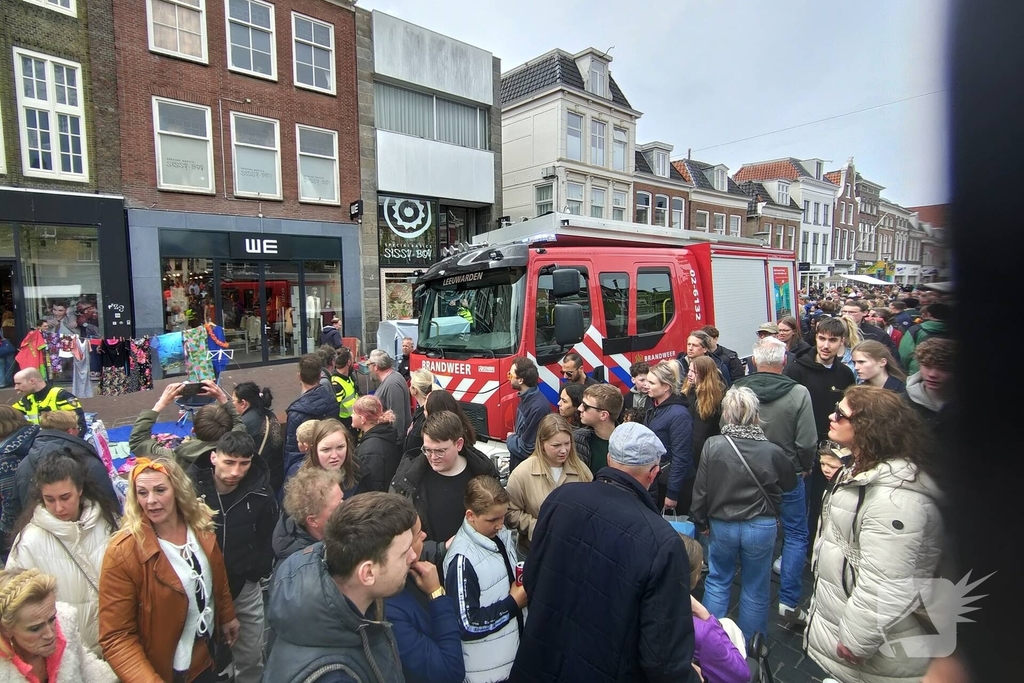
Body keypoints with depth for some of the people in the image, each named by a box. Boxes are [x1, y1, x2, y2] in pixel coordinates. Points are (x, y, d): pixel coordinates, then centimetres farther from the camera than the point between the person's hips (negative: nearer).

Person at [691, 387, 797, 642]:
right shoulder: (772, 451, -17)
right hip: (761, 526, 0)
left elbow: (700, 489, -9)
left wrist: (700, 520, 6)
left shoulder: (712, 446, -17)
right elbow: (790, 484, 3)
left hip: (721, 524, 1)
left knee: (717, 581, 20)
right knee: (755, 589, 17)